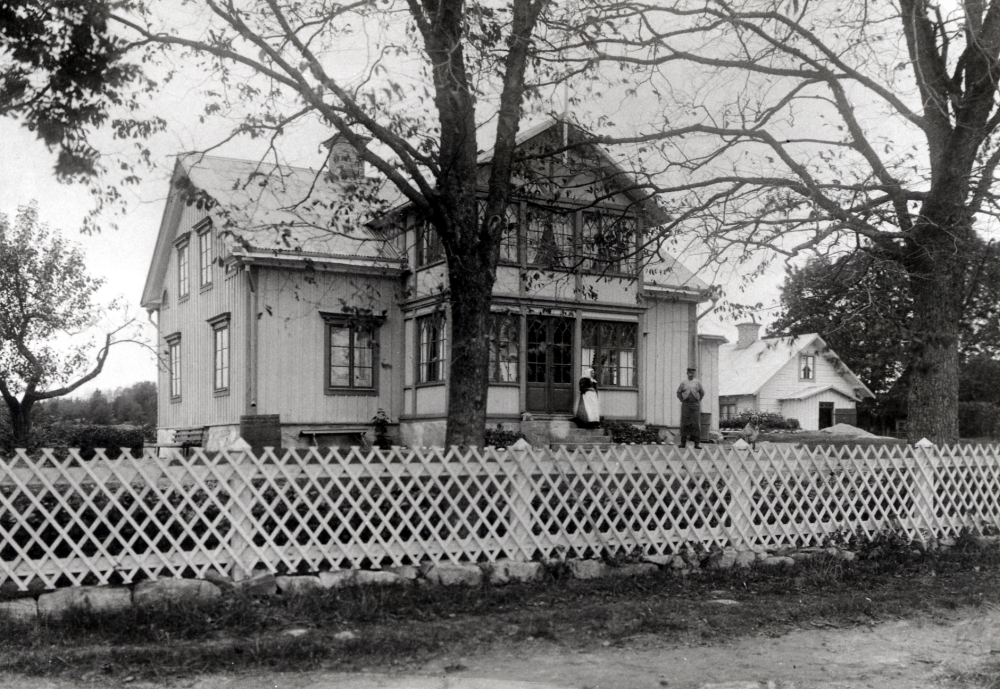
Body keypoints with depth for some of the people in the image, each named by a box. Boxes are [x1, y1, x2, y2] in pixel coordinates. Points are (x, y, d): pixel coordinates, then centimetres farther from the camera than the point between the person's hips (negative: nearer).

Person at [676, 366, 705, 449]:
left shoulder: (697, 382, 10)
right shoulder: (683, 382, 9)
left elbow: (702, 392, 18)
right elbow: (679, 392, 17)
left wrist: (698, 400, 9)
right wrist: (682, 400, 7)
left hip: (695, 405, 0)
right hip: (685, 405, 0)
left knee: (696, 424, -4)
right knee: (684, 424, -2)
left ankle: (697, 443, -3)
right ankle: (683, 442, 3)